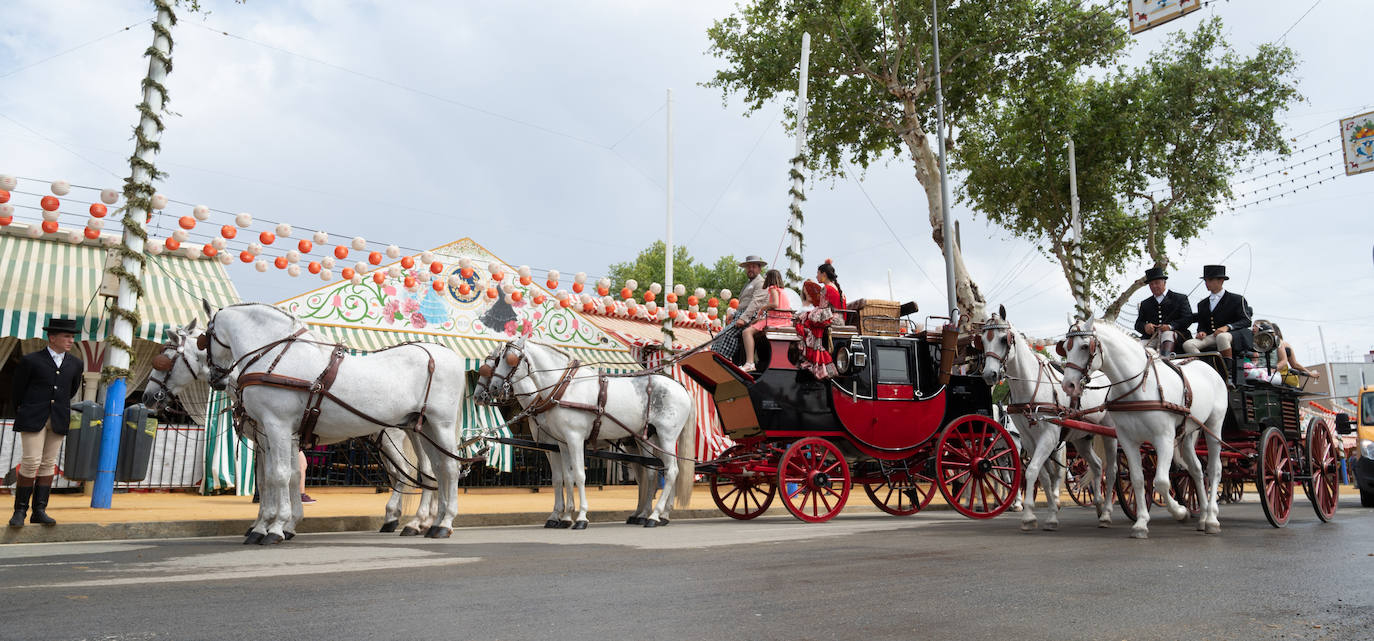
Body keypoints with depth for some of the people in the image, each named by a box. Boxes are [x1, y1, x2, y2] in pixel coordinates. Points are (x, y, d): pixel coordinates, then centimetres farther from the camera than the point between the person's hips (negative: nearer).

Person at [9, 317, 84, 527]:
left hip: (58, 420, 4)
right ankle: (20, 511, 3)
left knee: (48, 464, 5)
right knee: (31, 462, -9)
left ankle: (39, 511, 9)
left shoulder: (75, 364, 8)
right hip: (33, 419, -4)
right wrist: (27, 412, 15)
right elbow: (18, 391, 7)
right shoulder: (30, 361, -3)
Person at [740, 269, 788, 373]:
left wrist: (763, 308, -4)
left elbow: (775, 304, -21)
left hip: (775, 320, -10)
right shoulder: (781, 290, 23)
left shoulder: (773, 288, -4)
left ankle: (749, 363, -31)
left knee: (747, 332, -18)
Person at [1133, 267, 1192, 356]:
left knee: (1167, 334, -39)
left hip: (1173, 334, -3)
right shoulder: (1145, 304, 26)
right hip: (1151, 338, 3)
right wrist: (1145, 326, -9)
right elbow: (1138, 324, 18)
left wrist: (1171, 326, -17)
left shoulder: (1180, 298, 16)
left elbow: (1188, 318, 2)